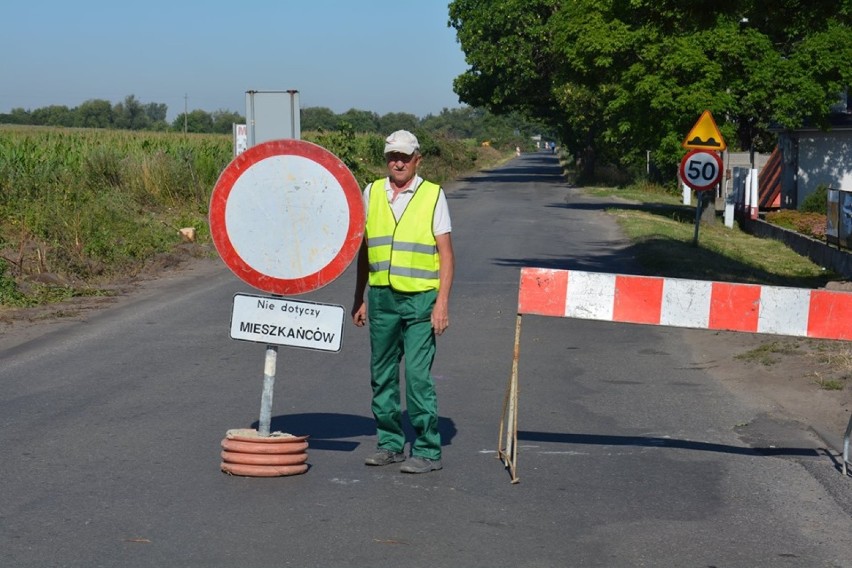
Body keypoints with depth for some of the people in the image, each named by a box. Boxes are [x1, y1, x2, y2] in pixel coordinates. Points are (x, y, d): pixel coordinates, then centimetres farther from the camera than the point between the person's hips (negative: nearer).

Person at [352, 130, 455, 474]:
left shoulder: (433, 195, 0)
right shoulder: (372, 193, 10)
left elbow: (446, 253, -2)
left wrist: (442, 302, -10)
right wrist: (359, 298, 14)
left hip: (420, 298, -4)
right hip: (381, 297, 4)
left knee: (418, 375, -8)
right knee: (382, 375, 9)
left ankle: (427, 451, 0)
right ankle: (390, 443, 21)